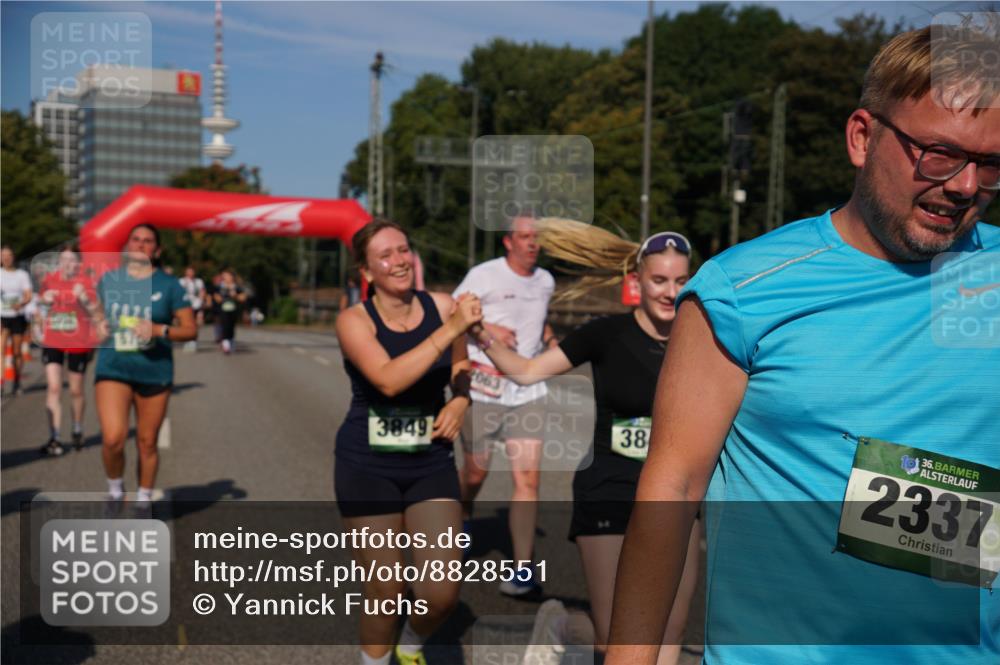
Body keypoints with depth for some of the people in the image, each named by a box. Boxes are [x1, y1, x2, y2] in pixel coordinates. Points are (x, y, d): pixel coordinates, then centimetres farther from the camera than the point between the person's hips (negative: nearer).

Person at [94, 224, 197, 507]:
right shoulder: (108, 280, 8)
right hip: (112, 369, 1)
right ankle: (115, 488, 13)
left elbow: (191, 330, -1)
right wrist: (99, 326, 1)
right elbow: (98, 316, 24)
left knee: (147, 443, 7)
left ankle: (144, 500, 27)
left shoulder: (169, 285, 0)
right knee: (113, 439, -15)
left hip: (155, 373, -1)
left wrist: (159, 330, -18)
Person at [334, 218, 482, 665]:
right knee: (385, 593, 5)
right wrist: (450, 329, -30)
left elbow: (459, 369, 17)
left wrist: (461, 401, -3)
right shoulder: (355, 320, -10)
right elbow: (388, 379, -29)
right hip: (368, 466, -2)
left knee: (442, 593, -3)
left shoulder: (442, 306, -2)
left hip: (431, 463, 3)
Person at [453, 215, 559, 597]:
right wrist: (487, 328, -18)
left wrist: (550, 339, 10)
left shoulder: (545, 281, 11)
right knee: (476, 471, 9)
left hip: (528, 389, 3)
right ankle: (463, 515, 44)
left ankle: (523, 571, -4)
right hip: (484, 387, -3)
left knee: (528, 477, -7)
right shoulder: (483, 275, -6)